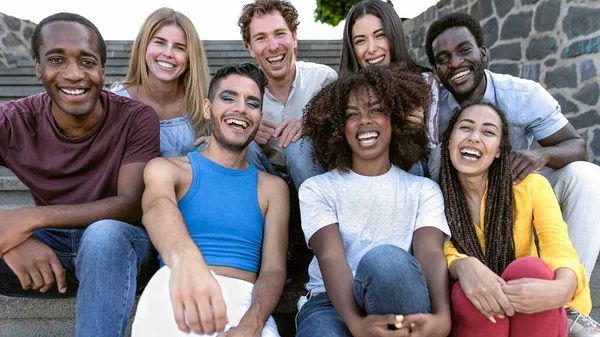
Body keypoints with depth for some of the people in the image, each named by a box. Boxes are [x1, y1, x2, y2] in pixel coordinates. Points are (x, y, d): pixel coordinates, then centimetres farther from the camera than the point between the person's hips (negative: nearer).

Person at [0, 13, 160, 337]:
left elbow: (131, 205, -20)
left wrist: (31, 218, -29)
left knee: (104, 233, -36)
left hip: (119, 243, -2)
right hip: (49, 246, 2)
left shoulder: (137, 119, -13)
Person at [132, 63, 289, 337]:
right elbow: (158, 207, -16)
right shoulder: (166, 169, 8)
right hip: (176, 295, 0)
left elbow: (273, 269, 4)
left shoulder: (273, 188, 14)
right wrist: (185, 258, -40)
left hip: (245, 301, 1)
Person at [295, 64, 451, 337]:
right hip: (331, 305, -1)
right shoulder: (317, 189, 9)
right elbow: (330, 257, -8)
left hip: (398, 299, 2)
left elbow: (431, 254, -6)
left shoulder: (424, 189, 13)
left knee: (386, 258, -34)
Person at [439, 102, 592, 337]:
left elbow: (561, 249, -15)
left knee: (531, 268, -31)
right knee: (467, 292, -34)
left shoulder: (531, 186, -3)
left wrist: (563, 288, -39)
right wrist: (464, 266, -38)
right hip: (469, 316, -1)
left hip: (530, 315, 1)